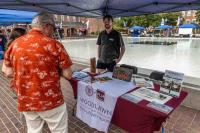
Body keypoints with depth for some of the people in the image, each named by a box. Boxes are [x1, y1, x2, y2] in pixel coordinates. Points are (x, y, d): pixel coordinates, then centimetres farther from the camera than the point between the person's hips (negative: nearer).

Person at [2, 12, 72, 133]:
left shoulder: (14, 44, -2)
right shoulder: (54, 44, -16)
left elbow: (8, 72, 5)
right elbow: (68, 74, -14)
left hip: (25, 102, 5)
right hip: (51, 101, -4)